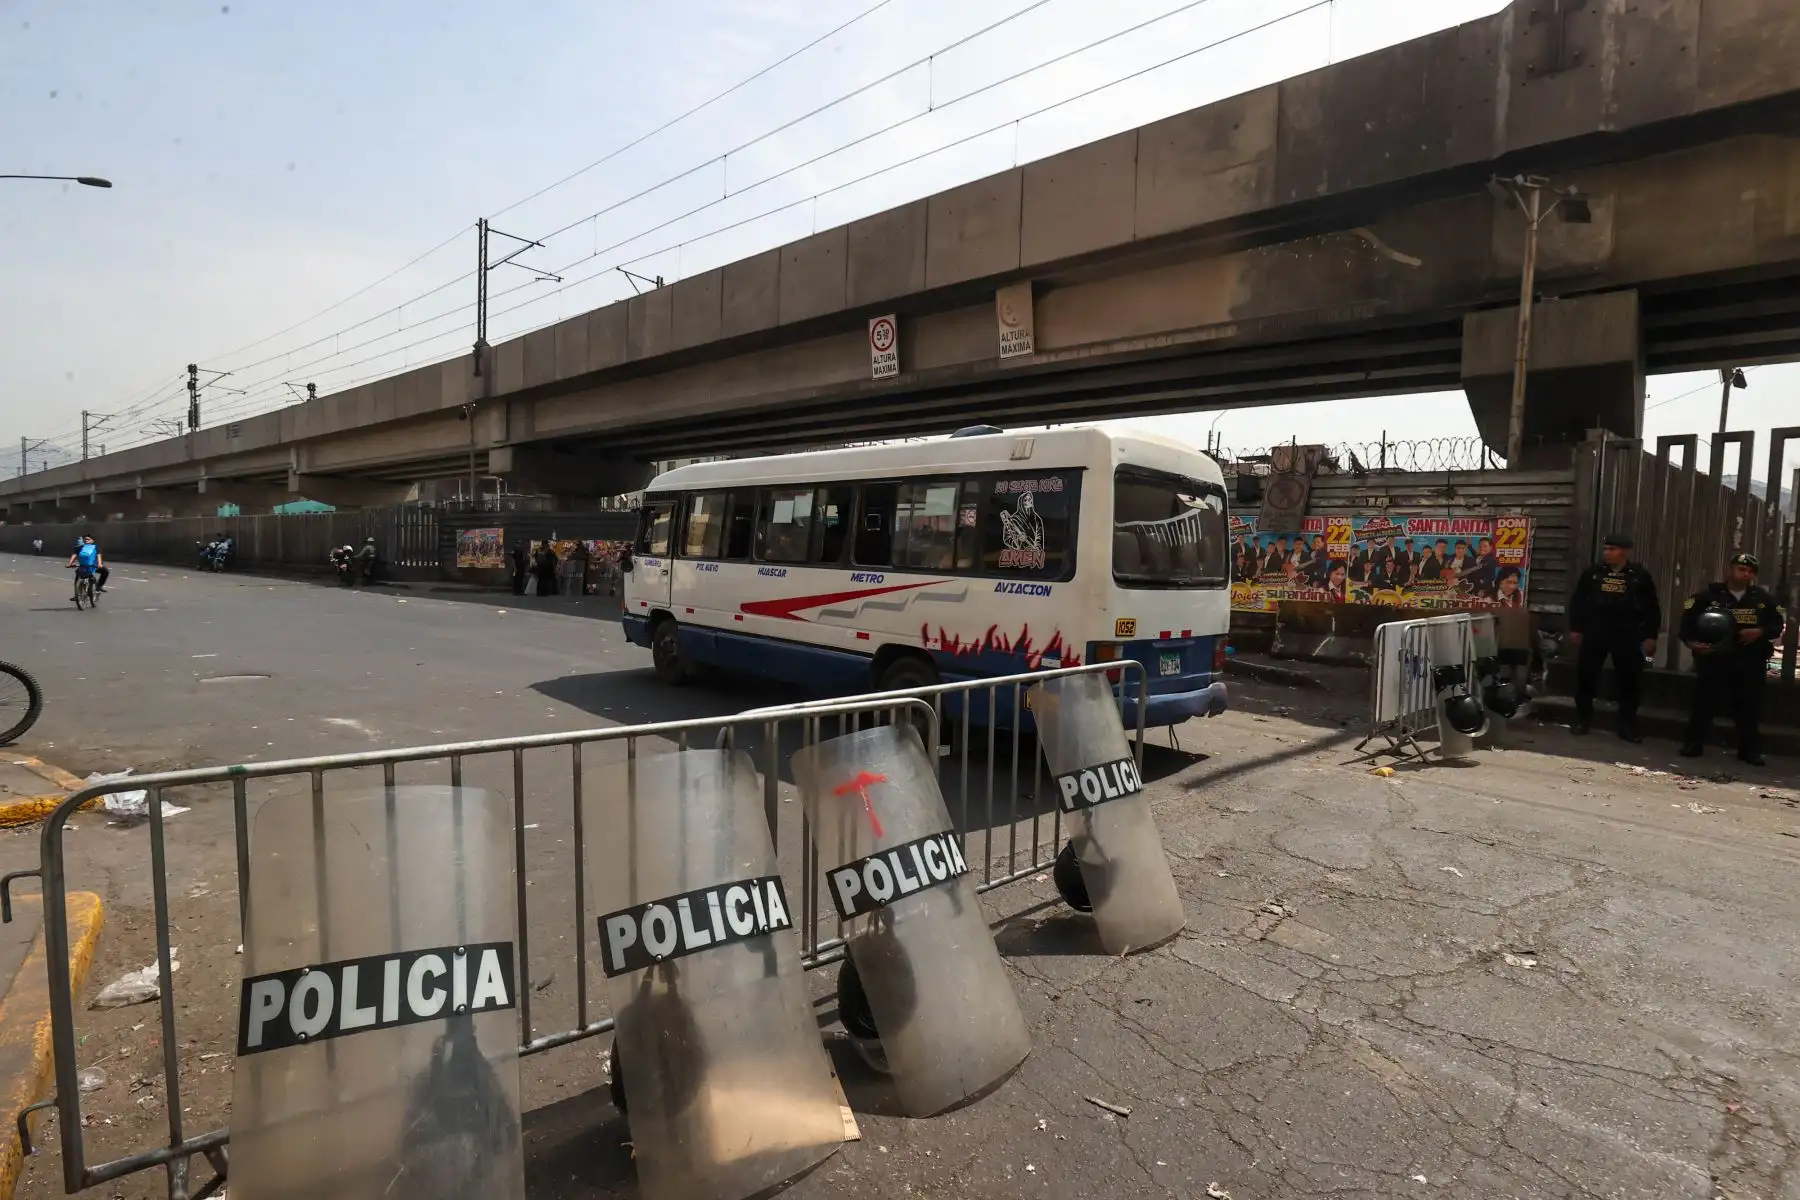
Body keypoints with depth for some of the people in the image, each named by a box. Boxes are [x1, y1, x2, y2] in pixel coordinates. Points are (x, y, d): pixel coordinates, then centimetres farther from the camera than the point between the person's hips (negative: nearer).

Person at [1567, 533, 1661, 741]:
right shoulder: (1592, 572, 3)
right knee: (1585, 675, 3)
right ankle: (1583, 719, 15)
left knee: (1629, 680, 5)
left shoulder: (1640, 576, 2)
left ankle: (1628, 725, 15)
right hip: (1594, 634, 1)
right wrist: (1575, 629, 1)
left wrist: (1650, 636, -1)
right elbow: (1577, 601, 6)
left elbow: (1652, 608, 4)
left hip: (1627, 637, 0)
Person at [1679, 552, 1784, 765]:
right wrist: (1690, 641, -17)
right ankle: (1694, 743, 9)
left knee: (1750, 705, 6)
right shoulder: (1709, 594, -3)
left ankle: (1750, 749, 15)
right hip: (1714, 658, -3)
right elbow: (1687, 618, -4)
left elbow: (1778, 623, 10)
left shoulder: (1764, 597, 8)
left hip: (1750, 662, 3)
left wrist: (1760, 632, -10)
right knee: (1705, 701, 0)